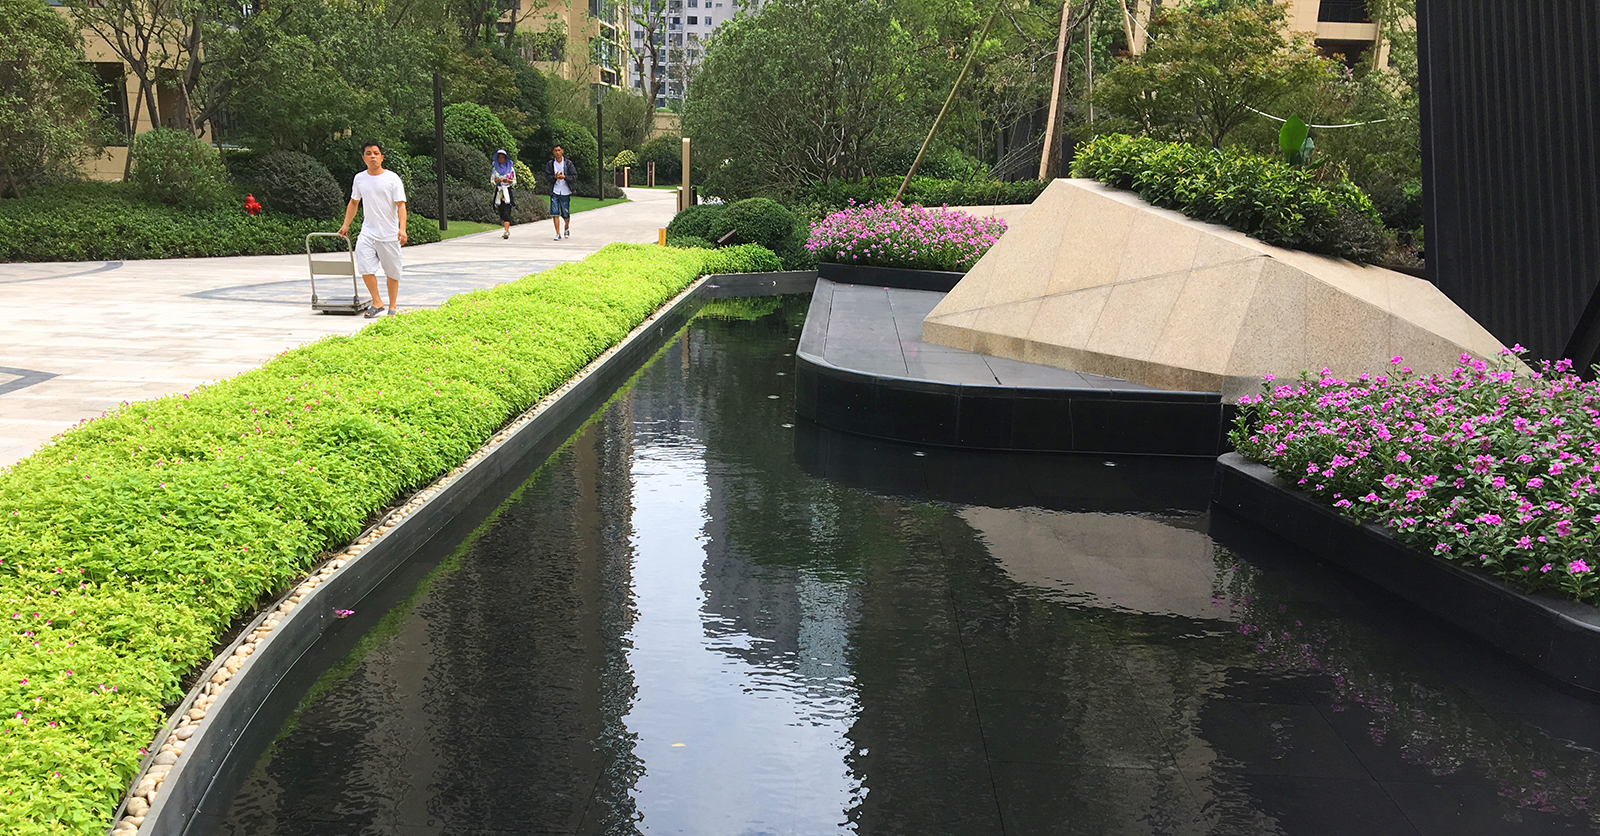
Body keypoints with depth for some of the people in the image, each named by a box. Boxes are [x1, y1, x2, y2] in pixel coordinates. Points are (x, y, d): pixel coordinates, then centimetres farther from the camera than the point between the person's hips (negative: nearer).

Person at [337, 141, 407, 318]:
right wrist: (346, 225, 18)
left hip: (389, 234, -3)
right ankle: (377, 303, 3)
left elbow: (401, 205, -9)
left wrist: (402, 228, -22)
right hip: (368, 232, 3)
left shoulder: (392, 178, -4)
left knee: (392, 272, 3)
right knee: (365, 267, -10)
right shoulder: (359, 178, 9)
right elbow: (353, 203, 22)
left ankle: (393, 306, 16)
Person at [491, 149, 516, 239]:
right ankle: (507, 230, 19)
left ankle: (506, 232, -24)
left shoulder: (511, 168, 6)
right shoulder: (495, 169, 11)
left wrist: (508, 180, -15)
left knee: (506, 213, -15)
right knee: (501, 213, 5)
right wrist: (497, 181, -14)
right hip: (499, 193, 3)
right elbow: (491, 182, 7)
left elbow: (514, 182, 5)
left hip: (508, 192, -3)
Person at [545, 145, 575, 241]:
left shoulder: (568, 163, 0)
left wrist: (564, 177, -17)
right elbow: (546, 176, 2)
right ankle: (558, 234, -5)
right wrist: (555, 177, -16)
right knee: (555, 213, -9)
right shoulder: (550, 164, 4)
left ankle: (567, 228, 37)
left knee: (565, 214, 7)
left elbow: (574, 177, -3)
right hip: (554, 192, 1)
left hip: (565, 192, -1)